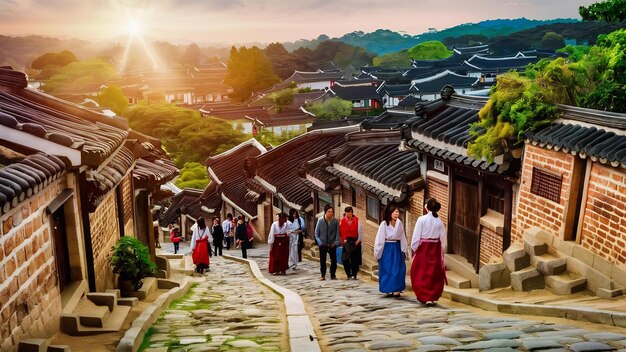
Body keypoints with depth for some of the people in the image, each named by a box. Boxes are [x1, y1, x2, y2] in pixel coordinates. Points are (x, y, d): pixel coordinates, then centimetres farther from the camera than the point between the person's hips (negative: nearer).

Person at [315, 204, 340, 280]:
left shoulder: (335, 221, -4)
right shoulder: (320, 221, -5)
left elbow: (337, 233, 2)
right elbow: (316, 233, 2)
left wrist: (336, 242, -9)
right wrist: (319, 242, -7)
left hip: (332, 244, 1)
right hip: (323, 244, 0)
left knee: (334, 260, 3)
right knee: (322, 260, 5)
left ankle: (333, 275, 18)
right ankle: (323, 275, 17)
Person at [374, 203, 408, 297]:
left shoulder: (399, 223, -2)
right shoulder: (384, 224, -13)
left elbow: (402, 238, 5)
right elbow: (379, 239, -8)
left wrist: (404, 250, 5)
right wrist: (377, 253, -4)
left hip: (397, 248, 4)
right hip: (387, 249, -4)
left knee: (398, 269, 5)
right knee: (387, 270, 2)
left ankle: (396, 289, 15)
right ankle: (389, 290, 11)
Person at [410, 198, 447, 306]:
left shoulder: (421, 219, -11)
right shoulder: (439, 221, -1)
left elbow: (416, 236, -10)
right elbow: (443, 239, 1)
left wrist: (414, 248, 1)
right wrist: (442, 252, 12)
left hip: (423, 248, -3)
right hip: (435, 249, 3)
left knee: (421, 273, 10)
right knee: (434, 273, 11)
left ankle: (423, 296, 13)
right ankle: (431, 297, 12)